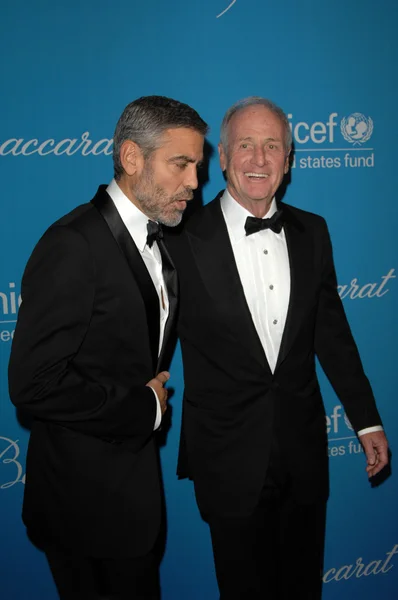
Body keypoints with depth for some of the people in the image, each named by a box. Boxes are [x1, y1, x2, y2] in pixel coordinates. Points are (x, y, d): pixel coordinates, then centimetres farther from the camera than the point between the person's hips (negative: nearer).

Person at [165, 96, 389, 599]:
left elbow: (331, 331, 9)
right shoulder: (184, 239, -10)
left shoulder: (312, 233, 3)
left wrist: (367, 421, 9)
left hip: (304, 448, 4)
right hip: (230, 457, -4)